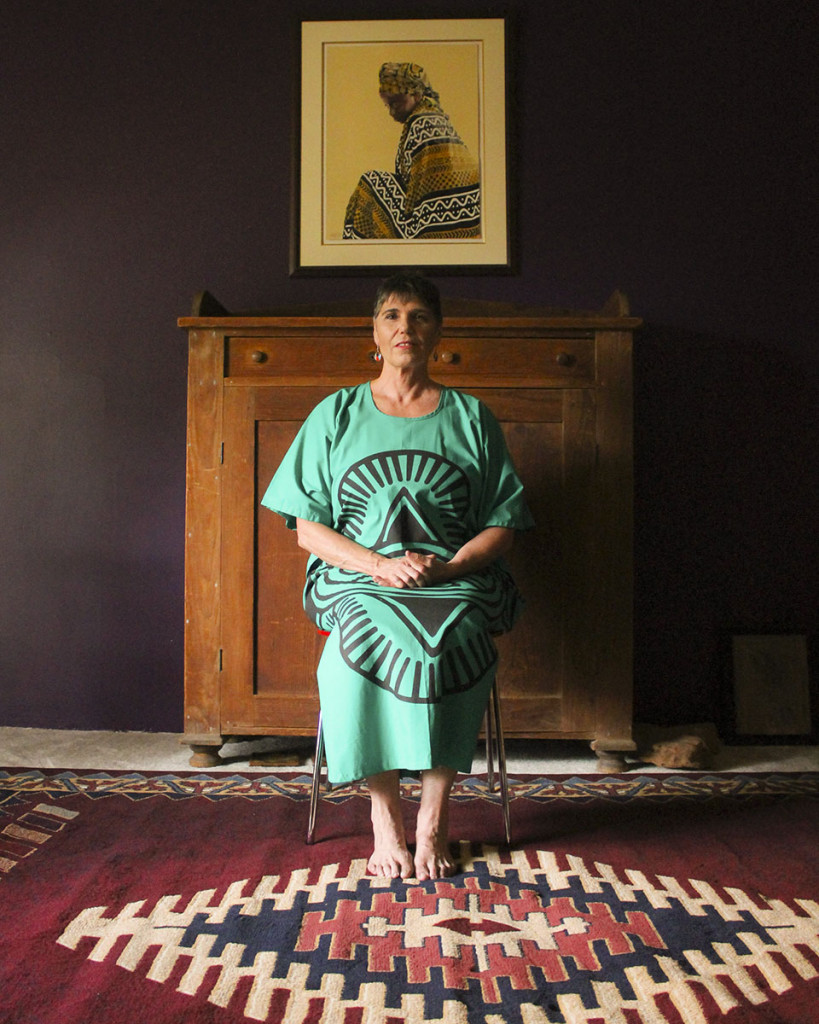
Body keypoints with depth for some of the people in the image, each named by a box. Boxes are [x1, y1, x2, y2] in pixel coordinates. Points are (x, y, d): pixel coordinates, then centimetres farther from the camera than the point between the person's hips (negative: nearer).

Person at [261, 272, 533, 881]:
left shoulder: (471, 418, 13)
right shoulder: (336, 415, 12)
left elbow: (502, 526, 9)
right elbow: (308, 528, 6)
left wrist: (447, 566, -11)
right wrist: (379, 563, -11)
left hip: (456, 582, 0)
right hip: (358, 581, 0)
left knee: (450, 644, -33)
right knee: (363, 644, -33)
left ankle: (434, 818, -16)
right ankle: (384, 813, -15)